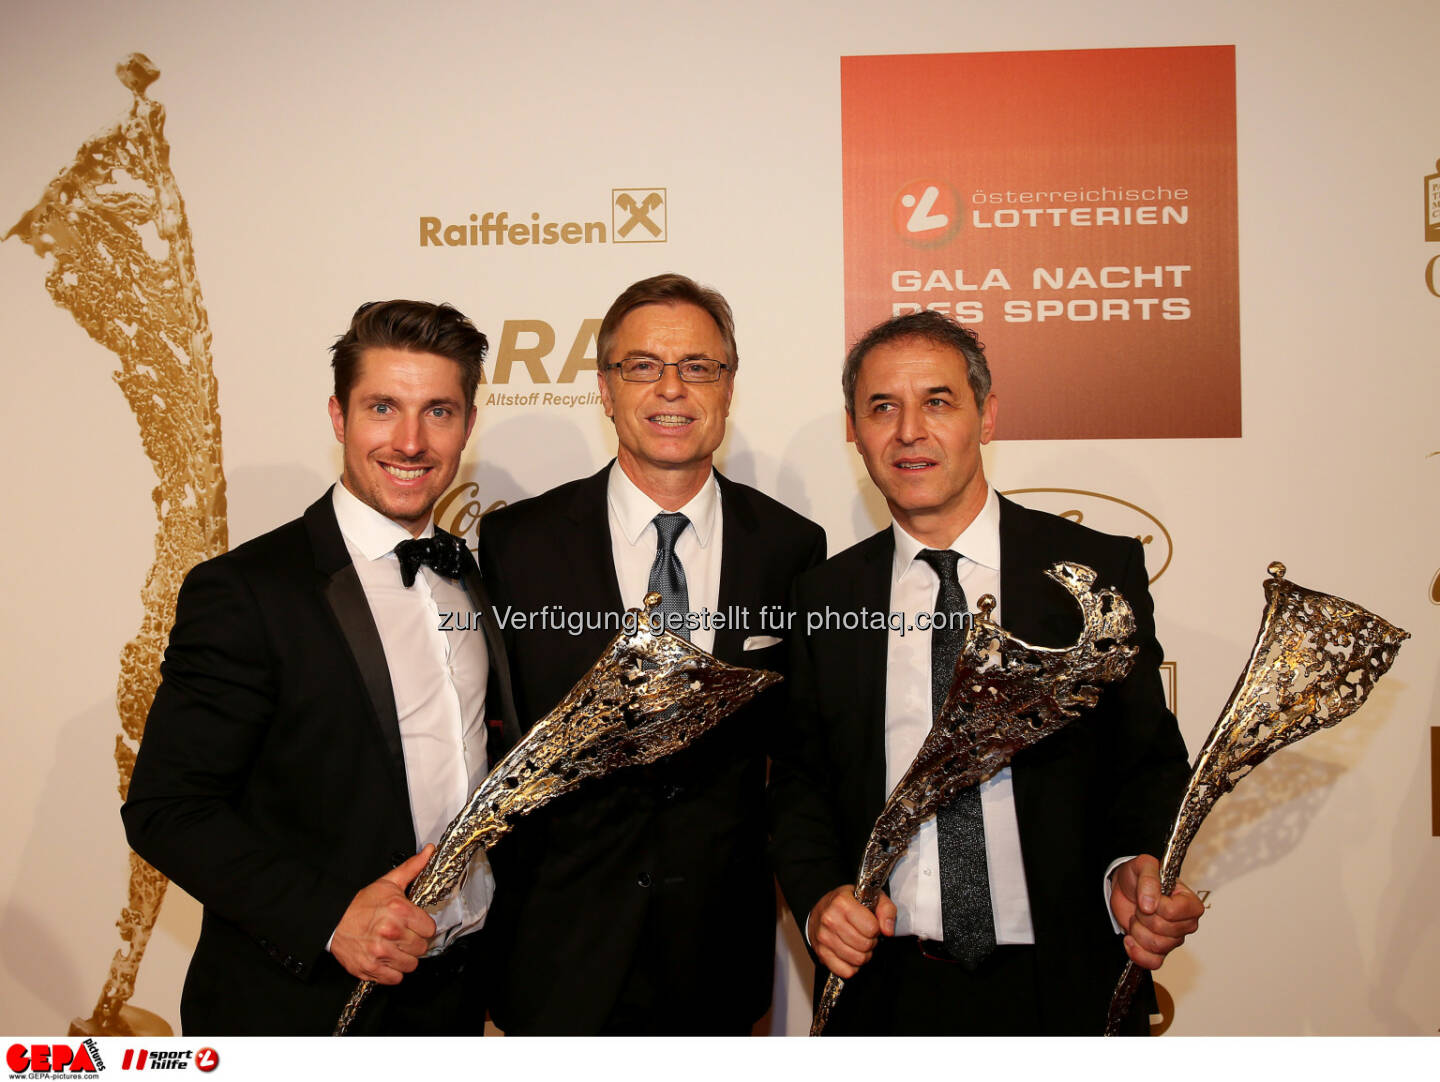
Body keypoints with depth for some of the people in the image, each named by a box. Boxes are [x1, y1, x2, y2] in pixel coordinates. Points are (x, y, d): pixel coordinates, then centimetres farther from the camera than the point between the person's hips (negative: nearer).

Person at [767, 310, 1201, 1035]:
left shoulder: (1099, 571, -5)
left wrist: (1135, 870, -20)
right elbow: (798, 777, 6)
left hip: (1062, 989, -1)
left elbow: (1148, 760, -1)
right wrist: (818, 894, -11)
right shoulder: (824, 599, 1)